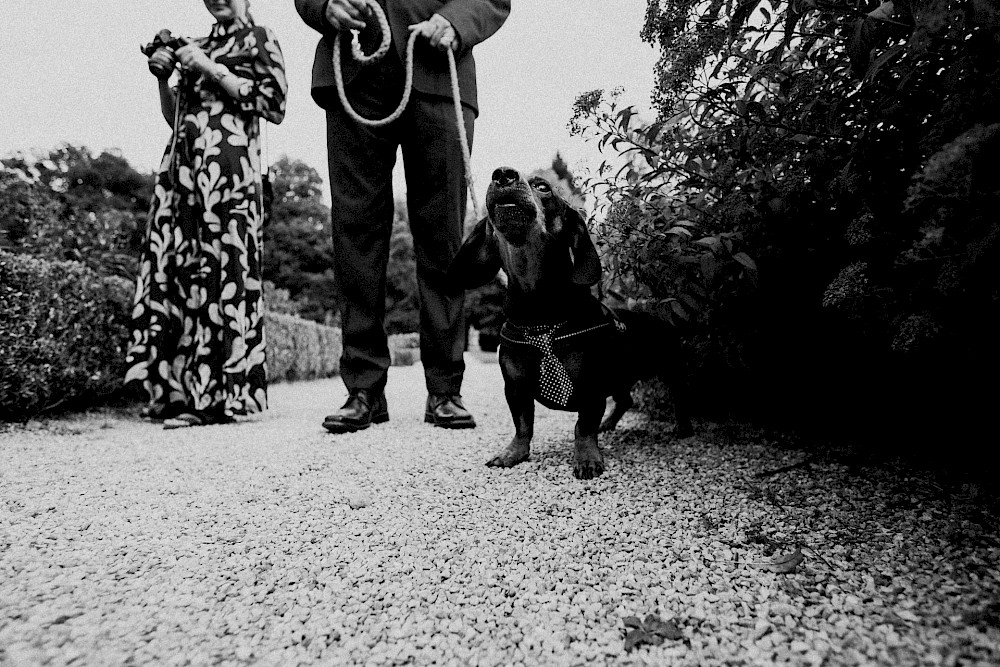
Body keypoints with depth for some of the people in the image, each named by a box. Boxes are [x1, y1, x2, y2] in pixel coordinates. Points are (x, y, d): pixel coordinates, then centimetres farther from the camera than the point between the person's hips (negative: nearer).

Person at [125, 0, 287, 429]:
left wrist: (210, 69, -4)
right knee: (173, 263, -3)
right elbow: (175, 117, 27)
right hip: (181, 162, 6)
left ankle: (218, 393, -14)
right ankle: (178, 388, 2)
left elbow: (271, 103, -3)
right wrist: (164, 78, 11)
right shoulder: (198, 46, 27)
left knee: (220, 265, -15)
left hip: (227, 163, -6)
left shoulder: (260, 38, 12)